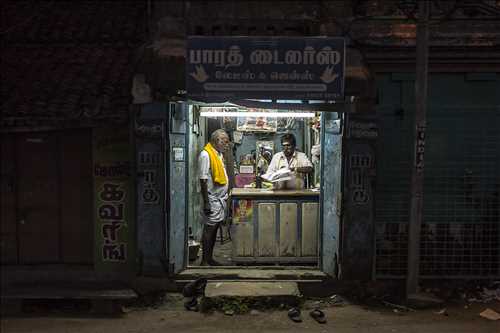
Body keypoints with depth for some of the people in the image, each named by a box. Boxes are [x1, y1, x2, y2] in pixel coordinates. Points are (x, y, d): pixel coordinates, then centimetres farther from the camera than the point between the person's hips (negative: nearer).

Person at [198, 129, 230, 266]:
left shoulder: (218, 154, 14)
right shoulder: (206, 155, -15)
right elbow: (203, 180, -18)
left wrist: (225, 195, 15)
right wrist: (206, 202, -20)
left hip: (220, 199, 9)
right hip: (212, 199, -9)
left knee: (214, 229, 13)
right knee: (209, 229, -3)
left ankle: (210, 258, 21)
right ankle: (204, 261, 5)